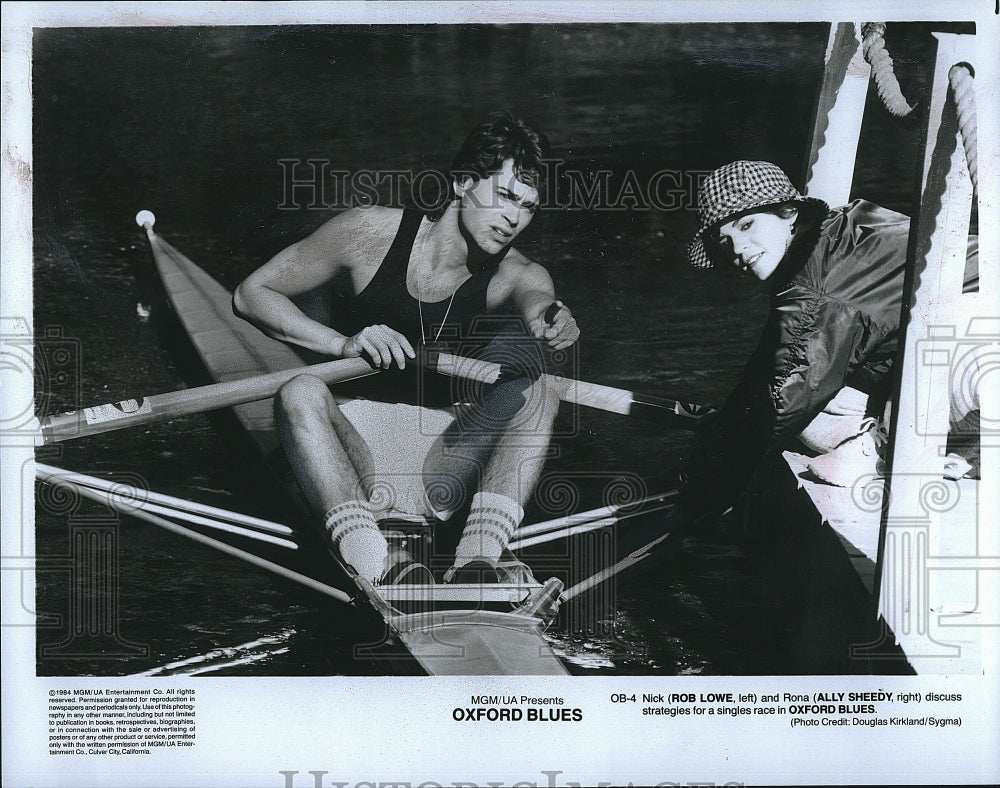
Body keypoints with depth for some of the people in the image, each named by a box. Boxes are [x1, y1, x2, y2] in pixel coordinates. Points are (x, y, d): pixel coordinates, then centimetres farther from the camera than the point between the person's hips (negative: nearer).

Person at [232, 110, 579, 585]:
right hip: (351, 451, -1)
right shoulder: (370, 233, -6)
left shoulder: (514, 275, -3)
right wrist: (342, 344, -19)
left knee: (540, 396, -21)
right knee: (300, 394, -31)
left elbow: (537, 300, -27)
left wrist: (551, 320, -53)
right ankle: (378, 568, -46)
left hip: (442, 466, 2)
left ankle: (474, 564, -37)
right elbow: (252, 293, -2)